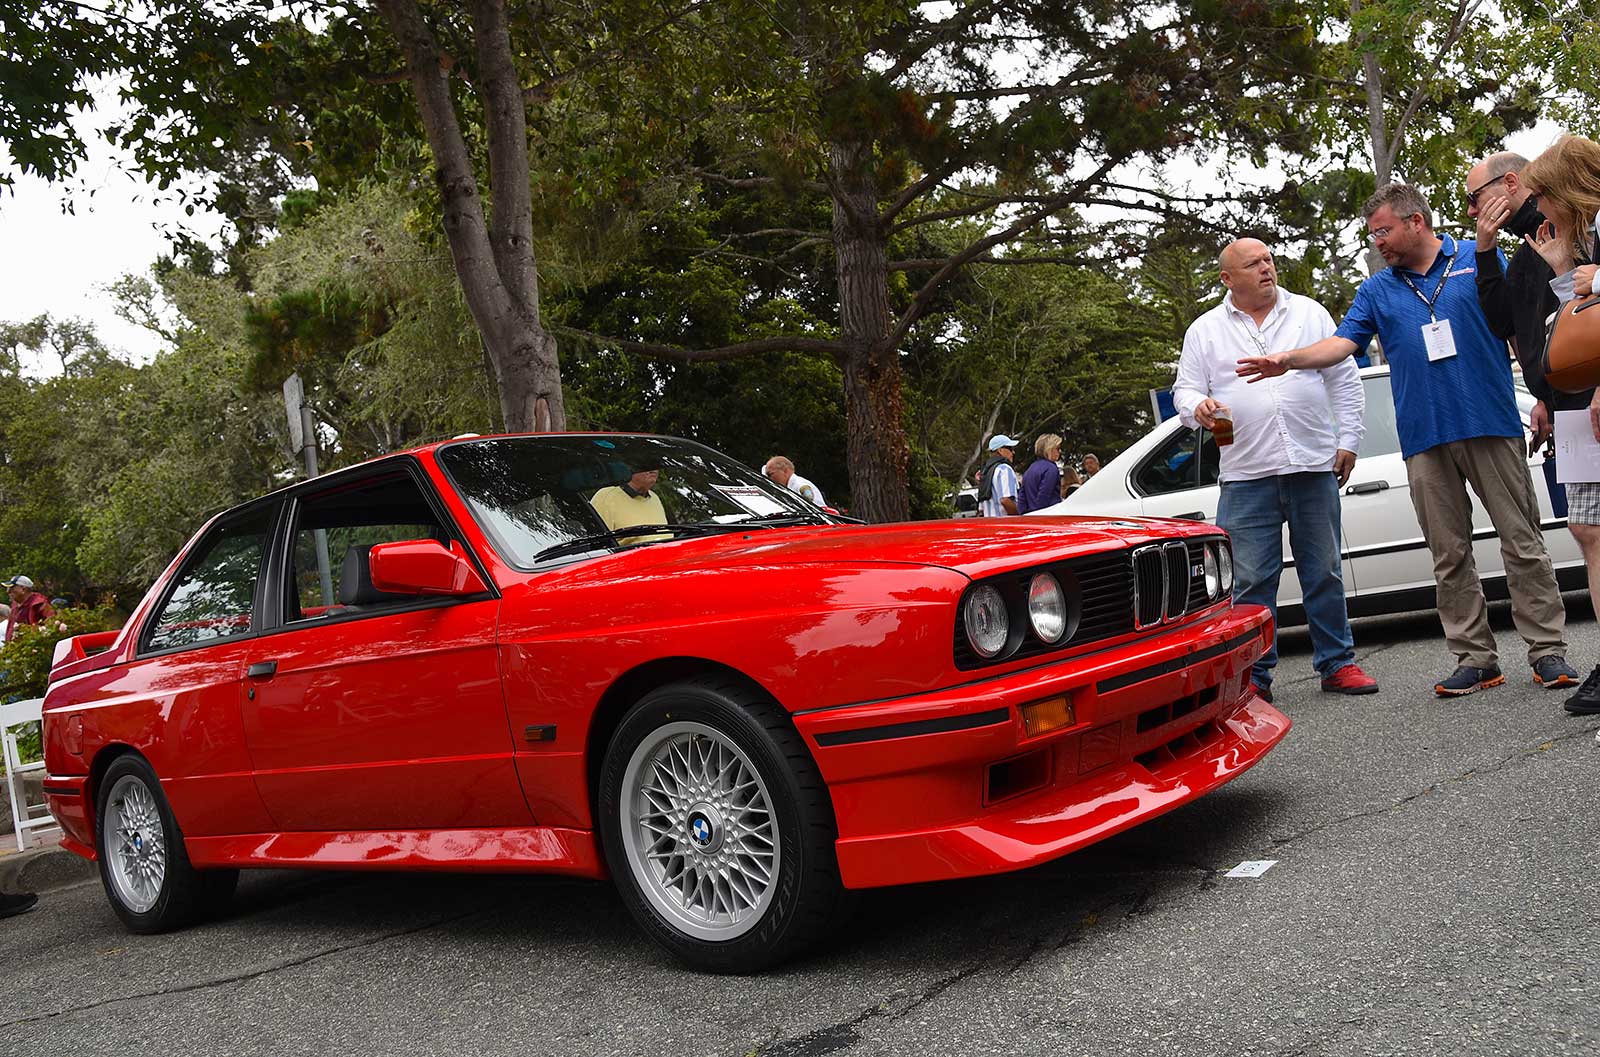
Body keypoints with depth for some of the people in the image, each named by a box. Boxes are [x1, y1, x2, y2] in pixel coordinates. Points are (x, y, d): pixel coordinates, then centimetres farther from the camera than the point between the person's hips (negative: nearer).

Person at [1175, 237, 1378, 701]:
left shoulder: (1310, 314, 11)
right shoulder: (1205, 330, 9)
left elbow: (1345, 380, 12)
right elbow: (1185, 389, 8)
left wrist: (1348, 440, 5)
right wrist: (1199, 406, -16)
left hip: (1313, 467, 1)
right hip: (1246, 476, -1)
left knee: (1324, 573, 7)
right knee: (1251, 580, -1)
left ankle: (1337, 663, 18)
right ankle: (1254, 674, 7)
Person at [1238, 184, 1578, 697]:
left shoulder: (1480, 262, 7)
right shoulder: (1377, 291, 14)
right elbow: (1342, 342, 2)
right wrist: (1287, 360, -15)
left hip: (1492, 425, -2)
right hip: (1425, 440, 3)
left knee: (1523, 541, 0)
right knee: (1449, 556, 3)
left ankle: (1547, 650, 7)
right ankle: (1475, 658, 10)